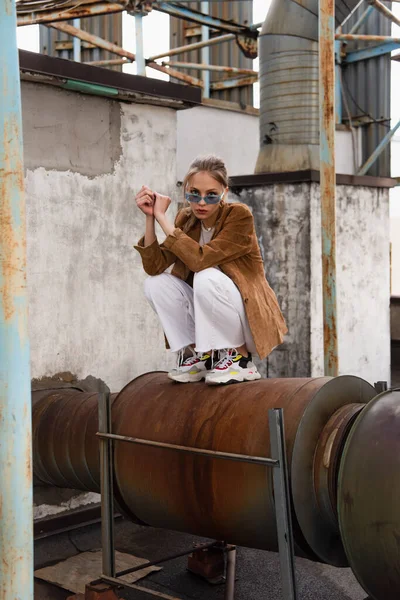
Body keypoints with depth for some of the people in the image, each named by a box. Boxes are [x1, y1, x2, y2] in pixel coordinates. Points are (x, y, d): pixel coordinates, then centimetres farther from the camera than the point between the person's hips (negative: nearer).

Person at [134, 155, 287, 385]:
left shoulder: (240, 215, -17)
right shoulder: (186, 219, 0)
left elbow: (200, 259, -30)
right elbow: (155, 267, -11)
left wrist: (162, 217, -25)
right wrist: (150, 217, -19)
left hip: (248, 316, -6)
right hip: (209, 320, 6)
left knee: (207, 278, -32)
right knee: (156, 283, -14)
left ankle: (239, 357, -12)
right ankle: (199, 355, 1)